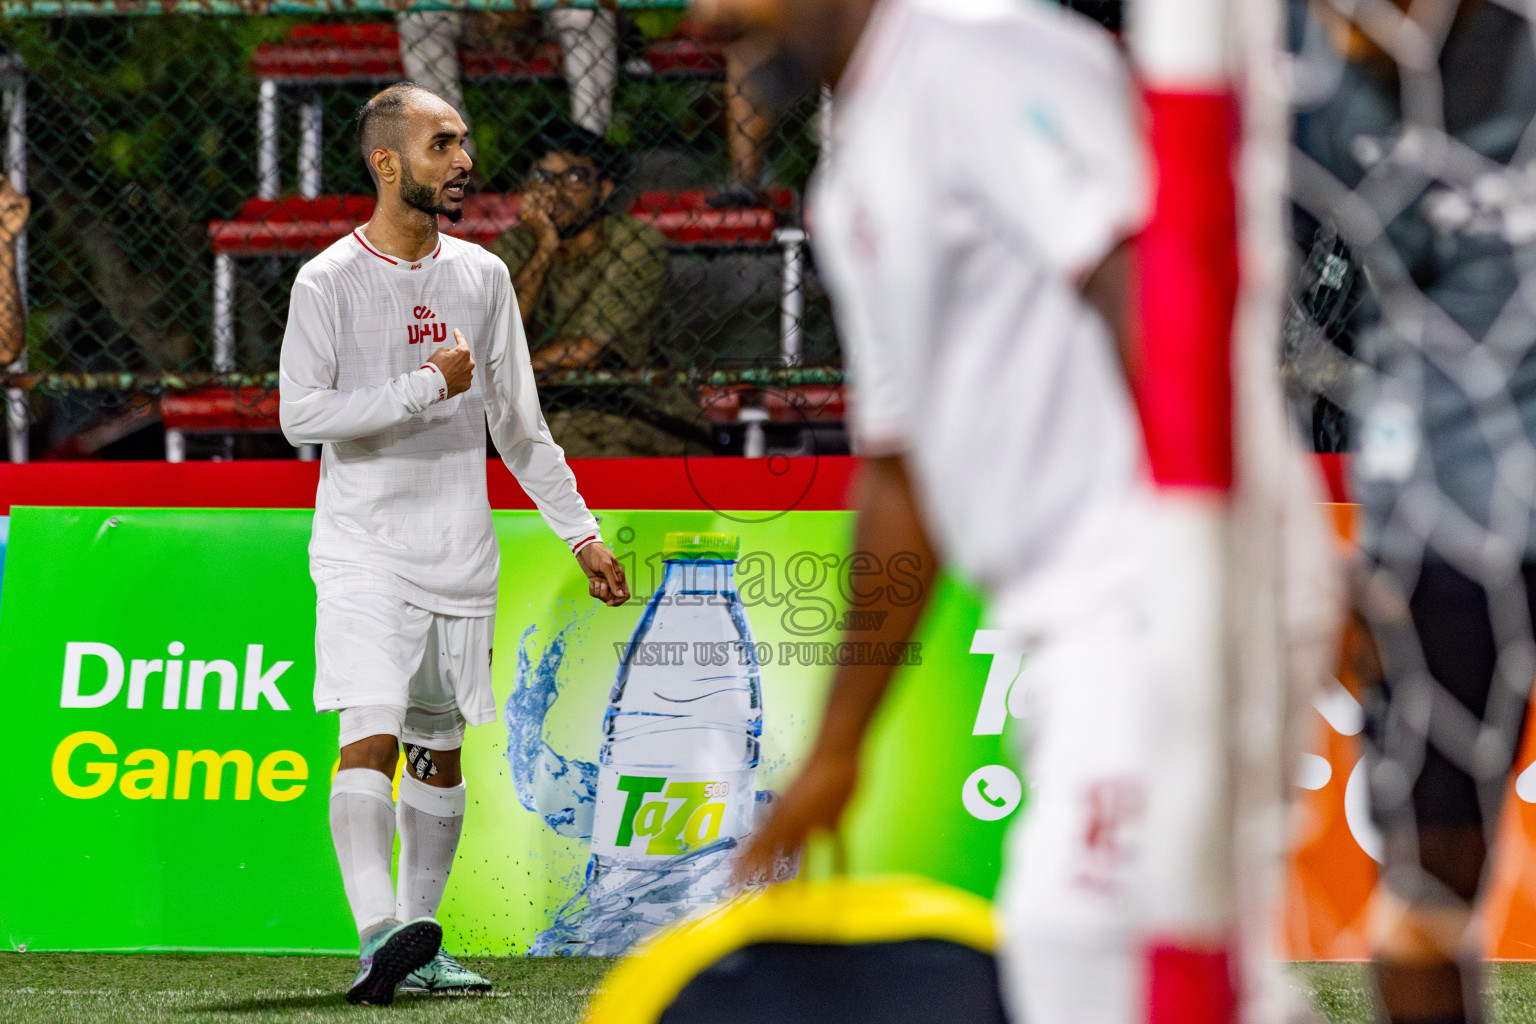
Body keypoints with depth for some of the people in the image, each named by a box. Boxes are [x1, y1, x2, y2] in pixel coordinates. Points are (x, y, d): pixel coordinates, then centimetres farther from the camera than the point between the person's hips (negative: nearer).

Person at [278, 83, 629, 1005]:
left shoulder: (482, 276, 9)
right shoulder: (329, 282, -7)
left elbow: (519, 422, 15)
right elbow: (301, 413, -15)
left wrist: (581, 532, 13)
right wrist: (427, 387, -18)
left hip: (459, 550, 5)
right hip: (363, 547, -5)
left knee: (439, 752, 9)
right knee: (371, 735, -19)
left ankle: (418, 945, 17)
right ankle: (378, 936, -28)